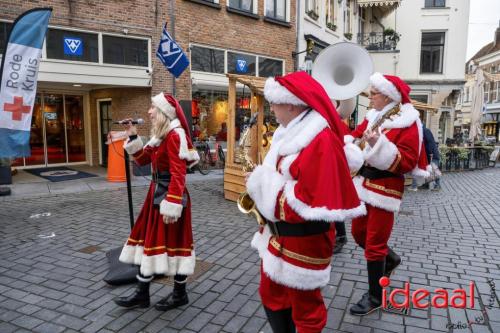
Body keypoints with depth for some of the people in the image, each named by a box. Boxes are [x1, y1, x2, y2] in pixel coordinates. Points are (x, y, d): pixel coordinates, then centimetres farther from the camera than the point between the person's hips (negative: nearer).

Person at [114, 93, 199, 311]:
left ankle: (180, 294, 21)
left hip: (170, 194, -10)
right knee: (150, 240, 14)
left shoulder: (174, 135, -17)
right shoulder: (159, 135, 14)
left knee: (172, 243, 2)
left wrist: (172, 205, -25)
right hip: (157, 193, 10)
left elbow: (178, 175, -23)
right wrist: (132, 137, 8)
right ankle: (142, 293, 26)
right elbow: (142, 159, 19)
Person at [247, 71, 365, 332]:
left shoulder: (322, 140, -22)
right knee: (271, 295, 22)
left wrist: (265, 184, -21)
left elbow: (316, 202, -28)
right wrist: (261, 180, -2)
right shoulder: (289, 133, 7)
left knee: (304, 305, 12)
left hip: (304, 240, -9)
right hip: (278, 233, 9)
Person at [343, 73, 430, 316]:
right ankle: (391, 259, 46)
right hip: (364, 183, 8)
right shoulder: (372, 117, 8)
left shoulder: (408, 123, -14)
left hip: (385, 188, -8)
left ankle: (375, 297, 19)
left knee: (374, 244, 1)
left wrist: (378, 145, -32)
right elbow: (352, 139, 9)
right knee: (359, 233, 19)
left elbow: (406, 162, -20)